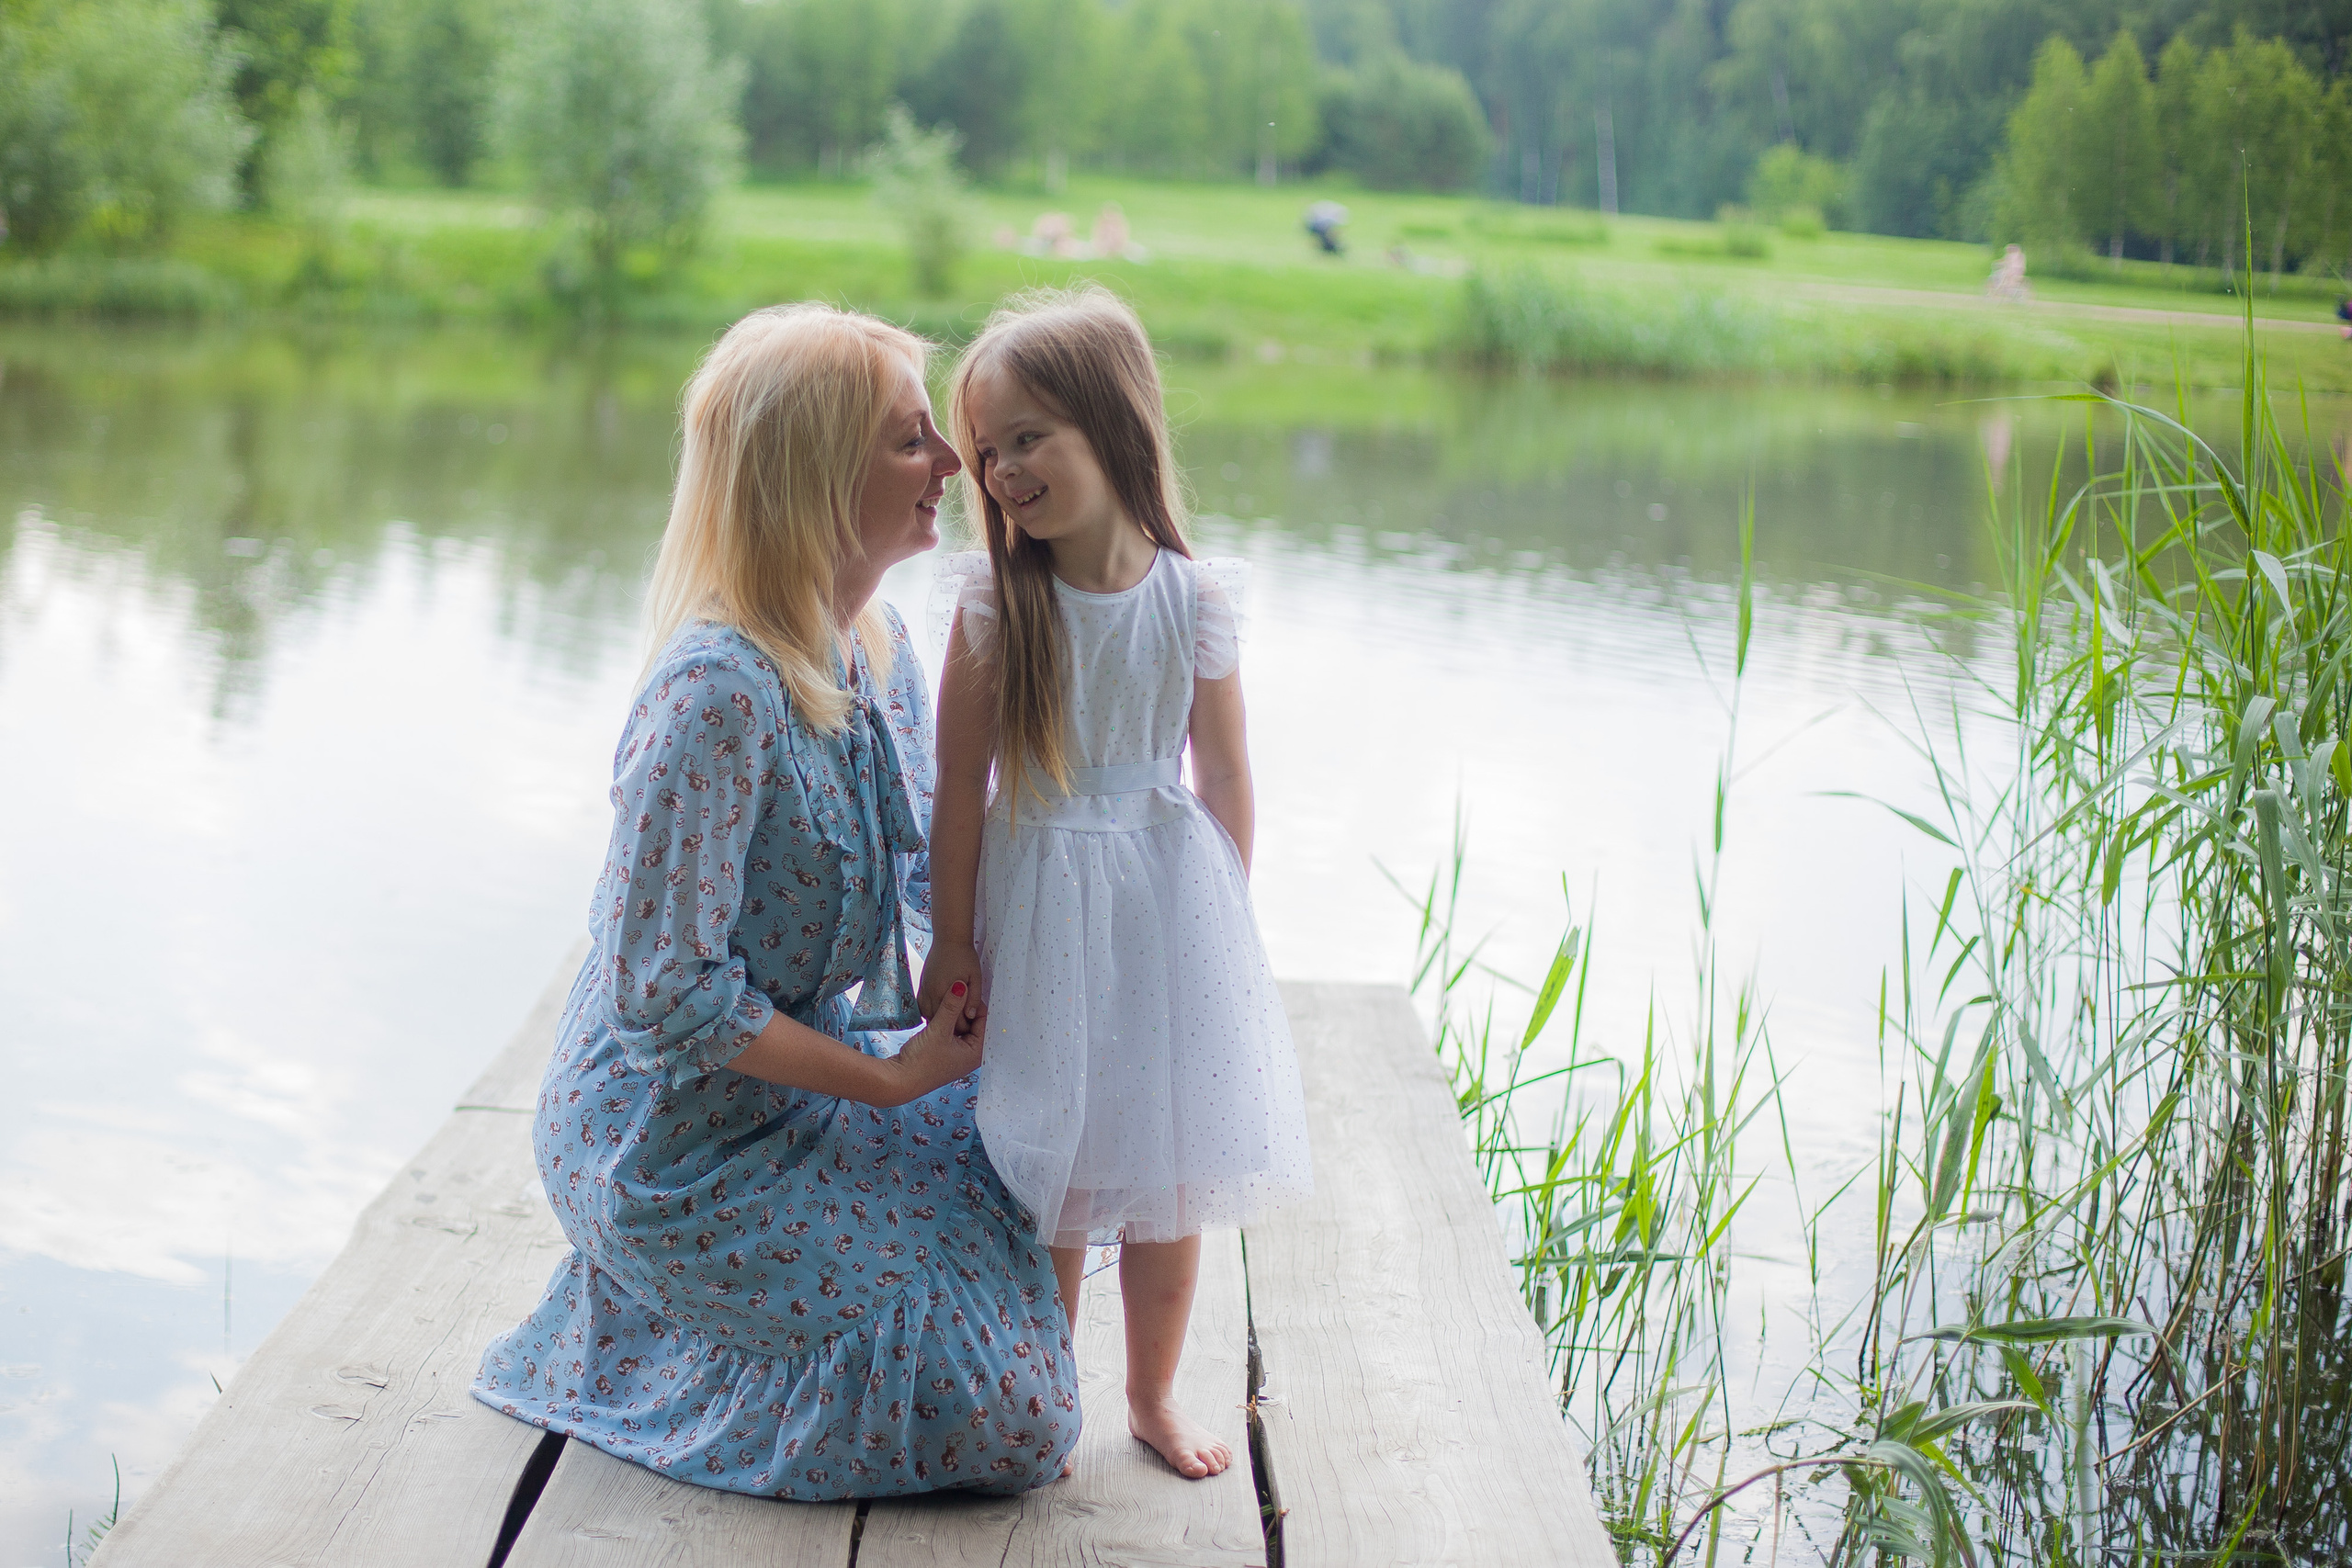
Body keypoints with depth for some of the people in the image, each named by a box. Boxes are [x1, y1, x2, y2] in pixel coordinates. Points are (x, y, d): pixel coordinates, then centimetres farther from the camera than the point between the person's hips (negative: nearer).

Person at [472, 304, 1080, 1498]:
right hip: (681, 1146, -9)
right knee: (1006, 1418, -8)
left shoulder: (880, 649, 0)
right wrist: (887, 1078, -19)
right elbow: (664, 990, -26)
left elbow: (926, 864, 11)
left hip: (808, 1073, 9)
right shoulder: (720, 693, -28)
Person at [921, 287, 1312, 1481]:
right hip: (1040, 911, -1)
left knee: (1172, 1171, 11)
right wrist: (952, 941, -4)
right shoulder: (993, 602, -10)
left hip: (1172, 901, 1)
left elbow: (1225, 773, 2)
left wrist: (1226, 919, 5)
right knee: (1048, 1177, 6)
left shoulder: (1195, 600, -8)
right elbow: (961, 782, -6)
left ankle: (1155, 1395, 30)